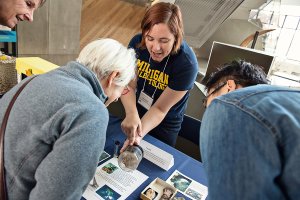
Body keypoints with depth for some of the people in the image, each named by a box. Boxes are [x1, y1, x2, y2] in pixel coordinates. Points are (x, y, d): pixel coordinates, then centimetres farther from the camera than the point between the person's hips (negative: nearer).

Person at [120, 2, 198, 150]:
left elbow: (160, 109, -26)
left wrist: (139, 135, -39)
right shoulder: (137, 43, -20)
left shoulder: (187, 64, -31)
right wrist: (131, 114, -37)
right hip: (135, 114, 4)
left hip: (164, 126, -3)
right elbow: (129, 86, -18)